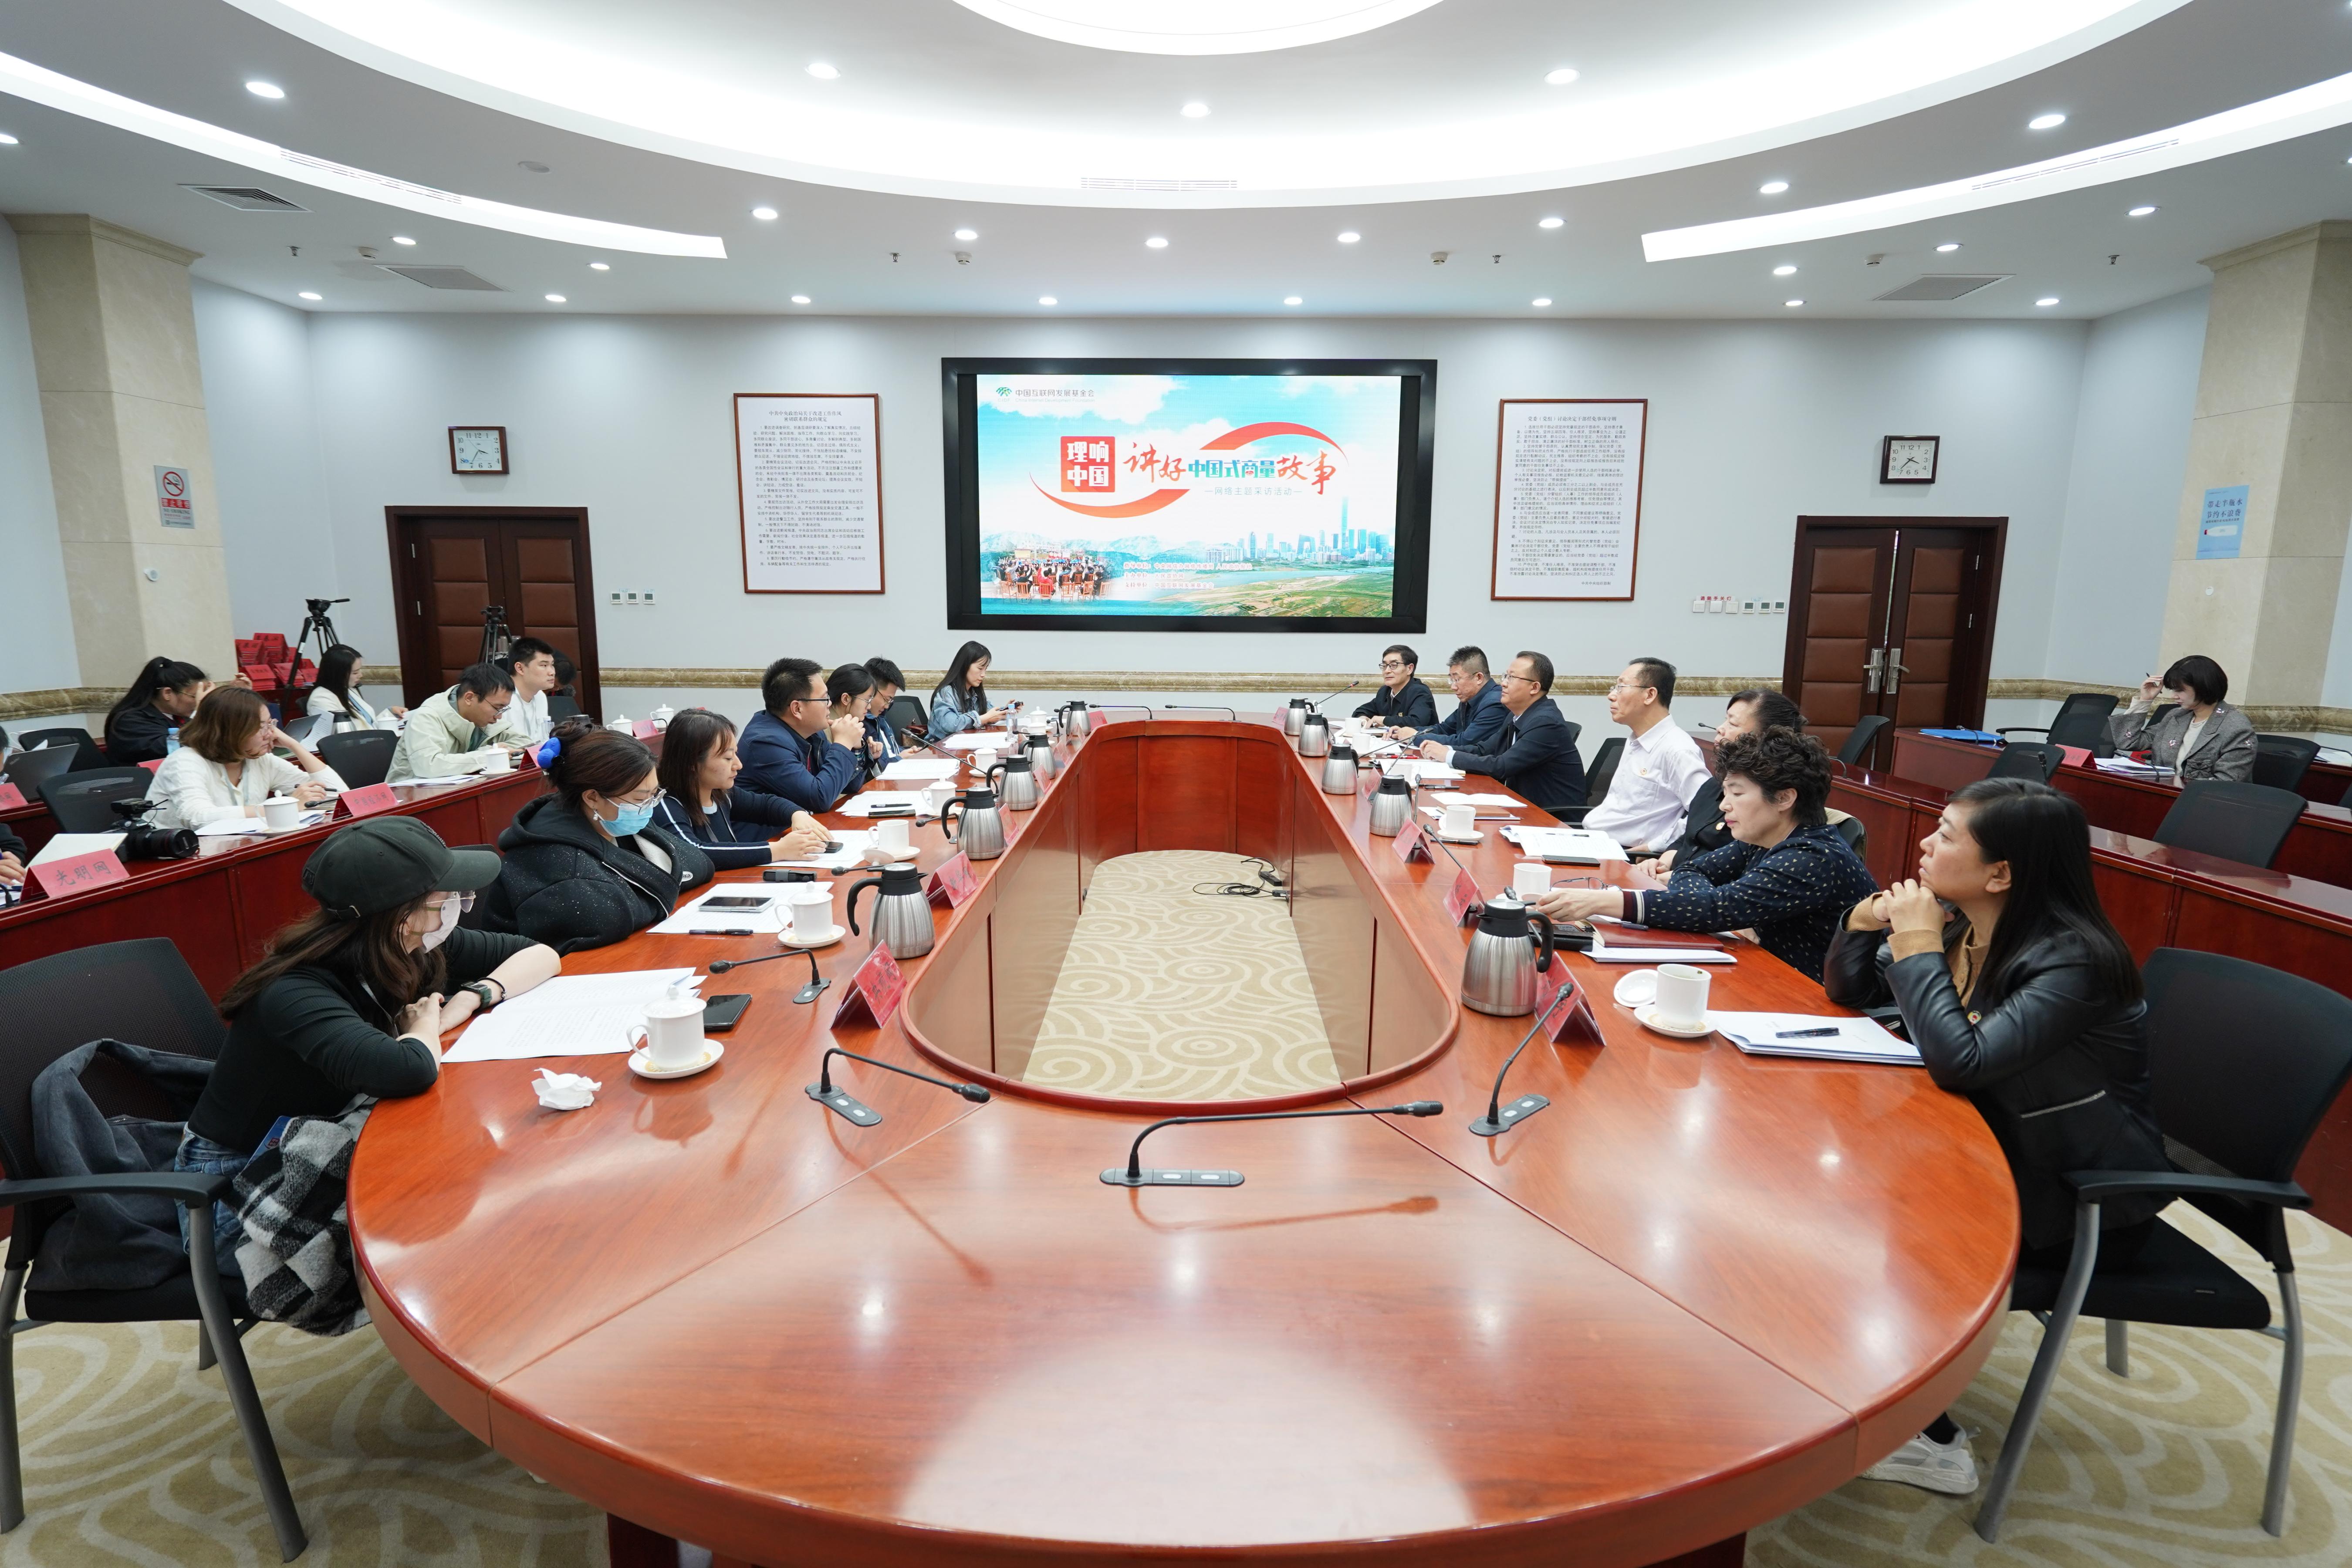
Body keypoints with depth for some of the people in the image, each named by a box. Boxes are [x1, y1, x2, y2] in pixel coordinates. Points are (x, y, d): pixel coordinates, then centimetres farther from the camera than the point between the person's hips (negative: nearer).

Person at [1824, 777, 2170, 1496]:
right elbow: (1849, 994, 7)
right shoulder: (1956, 926, -4)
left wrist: (1918, 947, -28)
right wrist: (1863, 924, -11)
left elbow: (1961, 1061, -37)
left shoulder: (2074, 959, -26)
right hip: (2000, 1156, 7)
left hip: (2091, 1205, -7)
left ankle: (1928, 1440, 4)